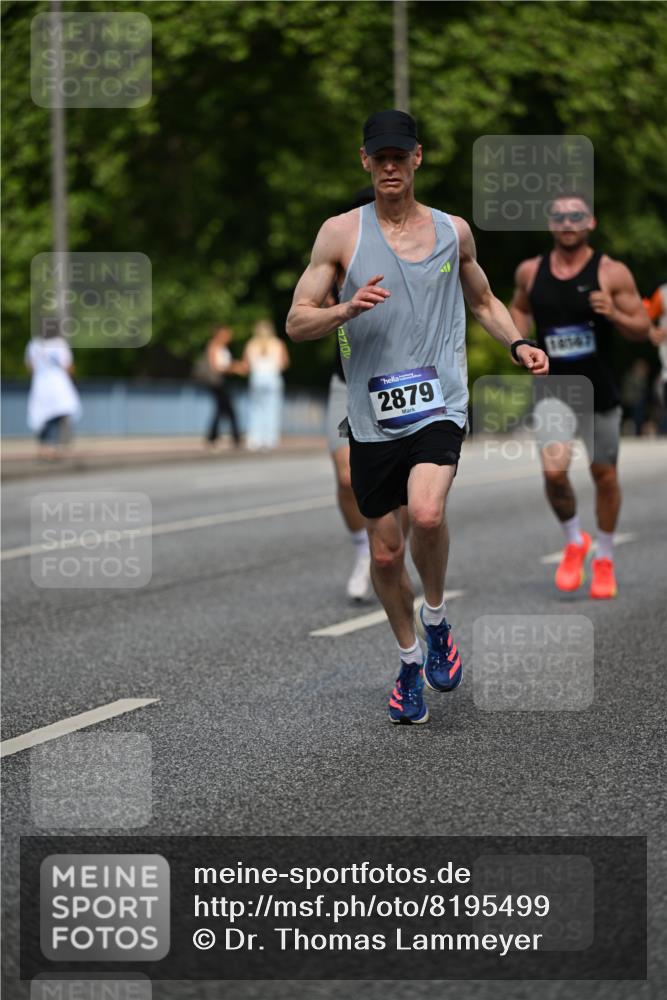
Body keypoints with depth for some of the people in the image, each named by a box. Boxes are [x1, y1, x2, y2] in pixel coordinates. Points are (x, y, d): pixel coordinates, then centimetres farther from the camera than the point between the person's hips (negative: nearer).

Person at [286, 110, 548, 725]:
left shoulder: (453, 231, 7)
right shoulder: (341, 233, 1)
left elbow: (483, 301, 23)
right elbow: (297, 322, 0)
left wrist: (519, 345, 5)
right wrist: (346, 310, -20)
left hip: (439, 405, -1)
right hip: (373, 418, 1)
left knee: (426, 514, -27)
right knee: (386, 553, 8)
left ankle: (436, 618, 0)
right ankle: (410, 662, 31)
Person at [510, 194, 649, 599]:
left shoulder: (612, 273, -7)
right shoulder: (530, 272, 1)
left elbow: (642, 329, -4)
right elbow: (520, 307, 22)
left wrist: (615, 315, -24)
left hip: (600, 391, 0)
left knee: (604, 474, 10)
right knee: (554, 470, -18)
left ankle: (605, 558, 32)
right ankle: (574, 541, 10)